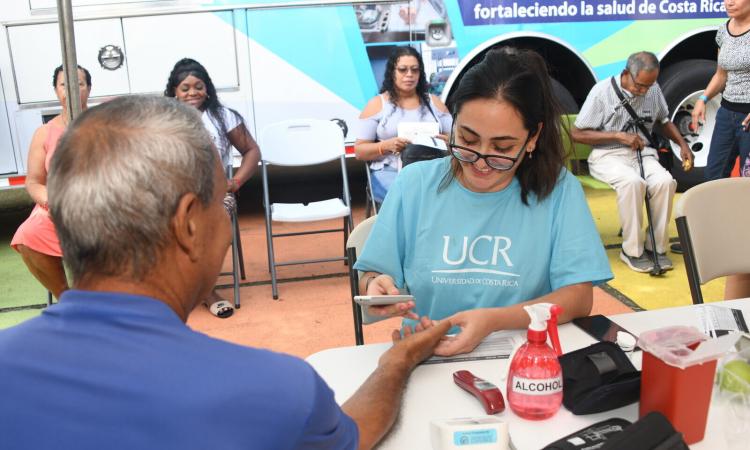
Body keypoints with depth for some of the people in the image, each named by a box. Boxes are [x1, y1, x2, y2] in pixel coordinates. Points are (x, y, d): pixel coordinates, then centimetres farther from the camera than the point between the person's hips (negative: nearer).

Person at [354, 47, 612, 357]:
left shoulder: (559, 189, -4)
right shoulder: (414, 183, 0)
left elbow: (578, 298, -7)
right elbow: (372, 276, 5)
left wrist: (494, 320, -21)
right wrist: (376, 286, -18)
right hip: (426, 356, 2)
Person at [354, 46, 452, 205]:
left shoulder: (434, 102, 19)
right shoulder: (376, 104, 9)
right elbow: (359, 151, 5)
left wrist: (447, 141, -7)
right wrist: (387, 146, -14)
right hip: (390, 173, -3)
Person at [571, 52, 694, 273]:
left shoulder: (654, 89, 6)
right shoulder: (602, 91, -9)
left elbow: (664, 121, 24)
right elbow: (576, 133, -9)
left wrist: (682, 143, 6)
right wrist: (618, 136, -15)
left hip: (642, 152, 4)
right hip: (608, 155, -4)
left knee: (665, 181, -27)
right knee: (632, 181, -35)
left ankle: (657, 247, -12)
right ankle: (632, 250, -22)